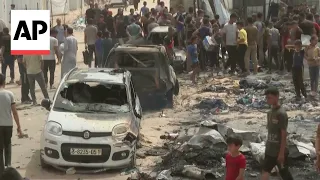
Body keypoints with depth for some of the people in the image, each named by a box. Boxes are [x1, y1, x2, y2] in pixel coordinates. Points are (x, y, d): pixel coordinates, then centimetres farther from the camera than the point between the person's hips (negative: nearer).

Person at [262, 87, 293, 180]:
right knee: (265, 171, 7)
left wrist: (281, 153, -19)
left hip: (279, 151, -8)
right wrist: (267, 145, 15)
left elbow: (284, 135, -18)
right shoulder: (270, 112, 7)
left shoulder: (281, 113, -18)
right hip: (270, 150, 8)